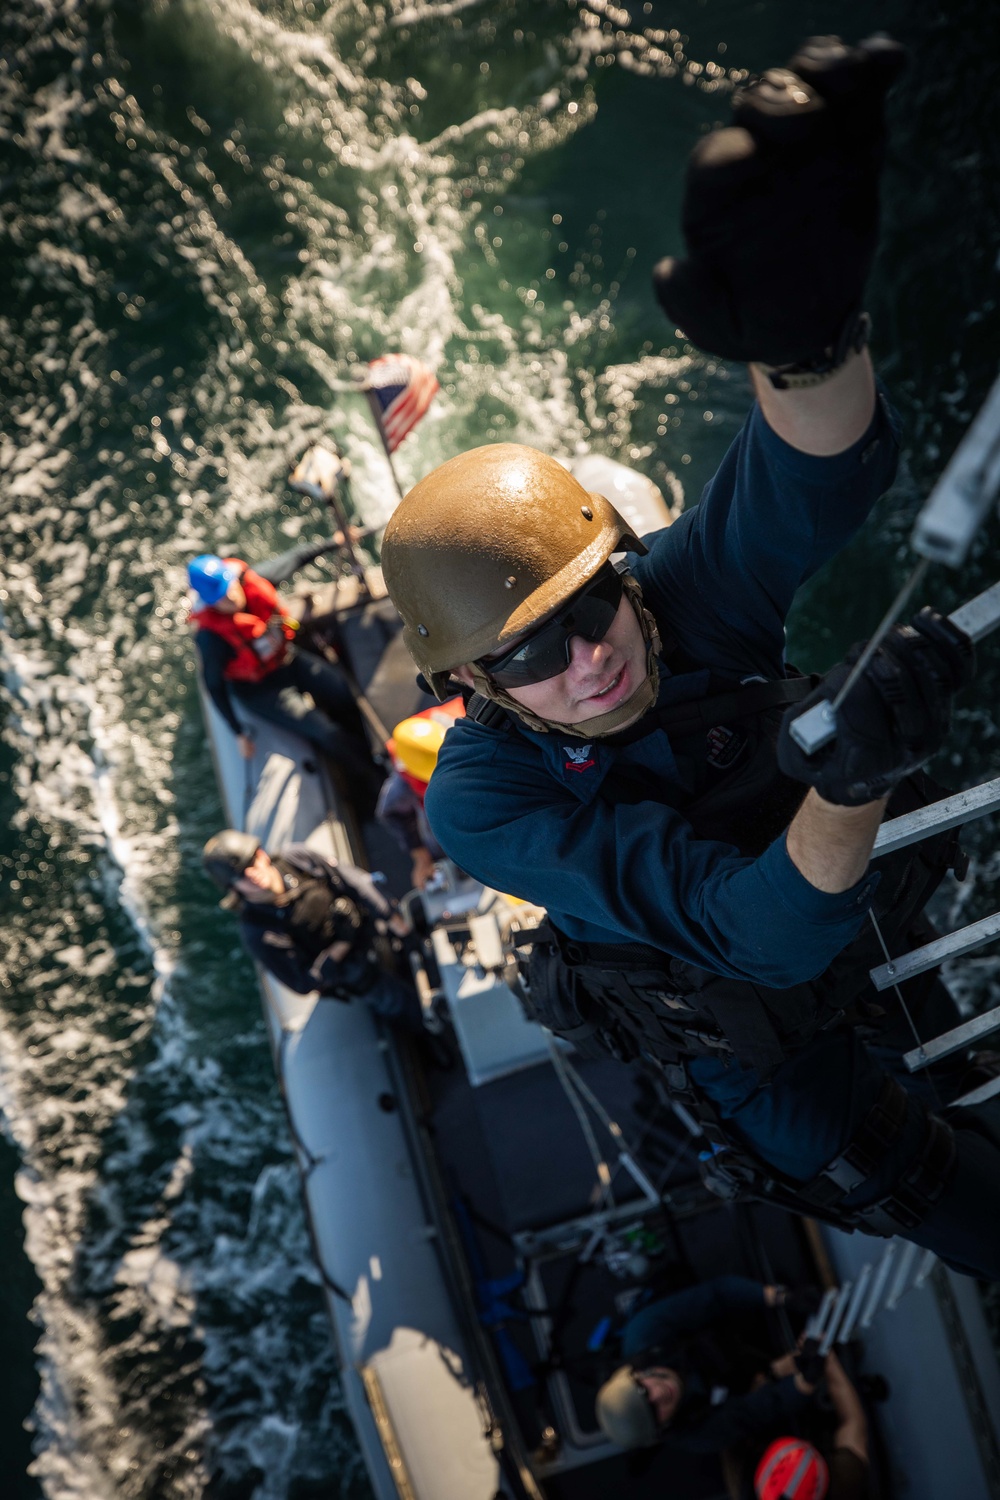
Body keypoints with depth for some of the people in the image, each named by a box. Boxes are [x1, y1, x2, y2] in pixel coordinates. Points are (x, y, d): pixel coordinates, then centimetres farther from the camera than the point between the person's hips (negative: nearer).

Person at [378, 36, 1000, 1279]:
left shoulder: (679, 590, -27)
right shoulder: (481, 808, -34)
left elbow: (809, 482, -50)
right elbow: (762, 929, -42)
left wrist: (805, 335, -73)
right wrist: (851, 785, -62)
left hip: (879, 903, 3)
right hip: (739, 1021, -2)